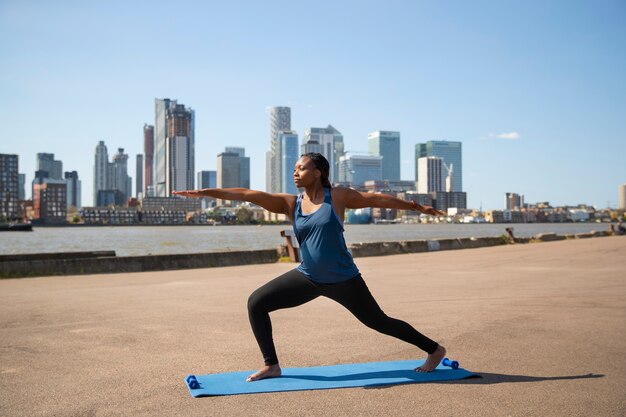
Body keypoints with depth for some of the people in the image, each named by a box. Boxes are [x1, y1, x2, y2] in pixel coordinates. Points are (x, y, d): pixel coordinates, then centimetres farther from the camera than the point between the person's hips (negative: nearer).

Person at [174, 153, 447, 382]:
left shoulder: (338, 196, -7)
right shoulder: (290, 204, -1)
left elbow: (378, 199, -1)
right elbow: (247, 194, -7)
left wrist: (417, 207, 4)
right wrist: (203, 192, -11)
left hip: (342, 279, -4)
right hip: (308, 278, 4)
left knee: (379, 322, 6)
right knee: (256, 303, -4)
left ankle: (434, 350, 28)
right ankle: (271, 365, 8)